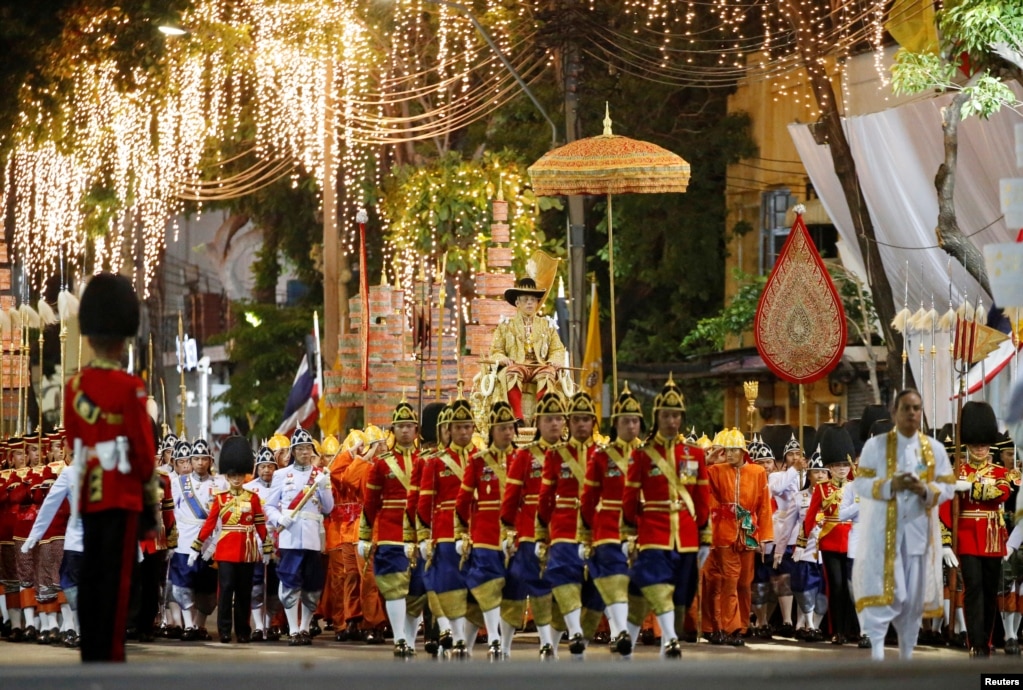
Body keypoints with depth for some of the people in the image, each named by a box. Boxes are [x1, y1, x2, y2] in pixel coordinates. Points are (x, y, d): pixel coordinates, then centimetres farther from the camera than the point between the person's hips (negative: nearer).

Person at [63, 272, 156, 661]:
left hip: (88, 494, 6)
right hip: (122, 495, -6)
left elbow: (73, 443, 13)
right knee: (117, 578, -4)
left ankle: (90, 653, 11)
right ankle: (110, 654, -5)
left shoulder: (74, 387, 6)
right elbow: (144, 447, -8)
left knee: (91, 575, 9)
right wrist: (147, 480, 9)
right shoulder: (129, 388, -12)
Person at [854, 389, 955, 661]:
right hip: (883, 530, -3)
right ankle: (876, 647, -17)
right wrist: (890, 485, -20)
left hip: (919, 530, 3)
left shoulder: (935, 449, 7)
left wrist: (925, 490, -16)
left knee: (914, 594, 6)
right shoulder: (875, 445, 1)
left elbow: (948, 486, 5)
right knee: (883, 588, -14)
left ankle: (907, 654, 16)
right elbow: (860, 483, -3)